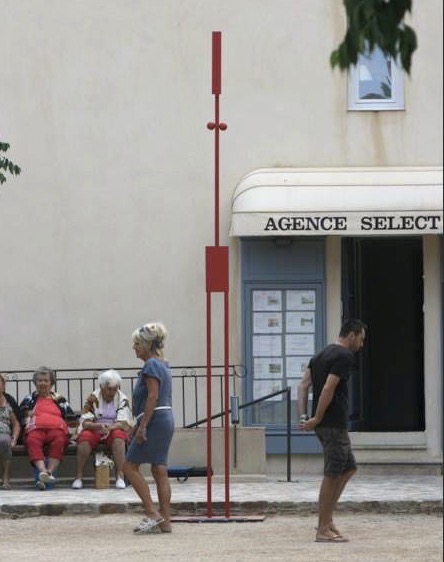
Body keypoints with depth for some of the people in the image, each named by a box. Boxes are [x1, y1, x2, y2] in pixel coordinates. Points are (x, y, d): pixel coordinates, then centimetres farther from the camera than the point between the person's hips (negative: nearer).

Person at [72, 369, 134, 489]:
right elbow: (85, 423, -11)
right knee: (85, 437, -33)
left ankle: (120, 476, -34)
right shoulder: (93, 398, -4)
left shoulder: (122, 399, -2)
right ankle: (79, 477, -30)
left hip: (114, 430, 0)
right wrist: (99, 426, -32)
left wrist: (110, 428, -33)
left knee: (118, 436, -34)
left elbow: (123, 423, -11)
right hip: (94, 430, 0)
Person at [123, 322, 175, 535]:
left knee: (130, 466, -5)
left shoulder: (151, 365, -11)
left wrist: (142, 426, -21)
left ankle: (152, 514, -9)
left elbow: (153, 397, -19)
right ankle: (164, 522, 5)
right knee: (160, 470, 7)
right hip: (166, 420, 10)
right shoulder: (162, 365, 18)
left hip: (154, 420, -10)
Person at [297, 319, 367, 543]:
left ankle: (326, 520, 16)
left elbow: (303, 386, 13)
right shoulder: (345, 356, -12)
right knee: (332, 474, -5)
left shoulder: (322, 355, 18)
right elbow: (328, 389, -21)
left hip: (325, 425, 10)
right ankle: (324, 529, -1)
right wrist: (316, 419, -15)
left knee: (348, 468, 18)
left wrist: (303, 417, 5)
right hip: (334, 424, -10)